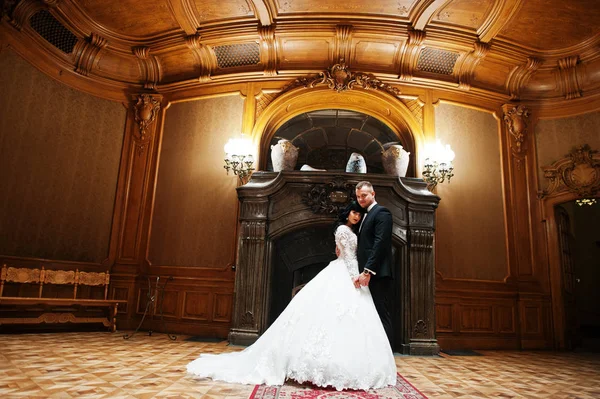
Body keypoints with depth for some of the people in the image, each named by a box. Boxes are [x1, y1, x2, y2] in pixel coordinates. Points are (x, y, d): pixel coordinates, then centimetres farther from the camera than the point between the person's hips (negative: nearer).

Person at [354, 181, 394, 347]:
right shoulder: (367, 216, 23)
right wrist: (362, 273, 9)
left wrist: (367, 271, -20)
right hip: (368, 274, 9)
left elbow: (380, 243, -16)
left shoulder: (381, 212, -5)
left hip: (378, 274, -9)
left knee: (381, 316, -8)